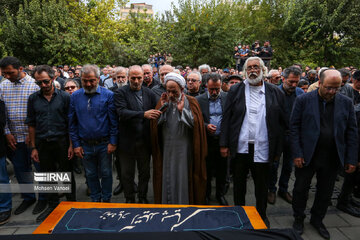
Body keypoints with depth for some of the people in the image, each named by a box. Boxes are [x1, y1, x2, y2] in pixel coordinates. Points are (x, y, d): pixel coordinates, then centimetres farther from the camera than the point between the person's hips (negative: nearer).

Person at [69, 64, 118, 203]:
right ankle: (95, 200, 36)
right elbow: (72, 123, 4)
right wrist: (76, 144, 1)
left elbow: (113, 121, -7)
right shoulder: (75, 96, 1)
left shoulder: (108, 95, -7)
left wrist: (113, 142, -10)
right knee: (91, 174, 17)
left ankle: (106, 199, 32)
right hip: (85, 145, 3)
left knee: (106, 173, 11)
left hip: (104, 144, -2)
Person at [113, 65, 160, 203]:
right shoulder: (121, 93, -7)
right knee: (127, 174, 13)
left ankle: (142, 197, 38)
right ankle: (129, 199, 34)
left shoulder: (149, 93, 3)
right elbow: (122, 113, -23)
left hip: (144, 141, 3)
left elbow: (154, 113, 2)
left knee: (145, 172, 16)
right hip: (127, 141, -2)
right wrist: (143, 114, -34)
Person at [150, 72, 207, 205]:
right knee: (167, 178, 10)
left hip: (184, 150, -3)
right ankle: (166, 204, 27)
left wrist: (182, 110, -15)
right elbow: (155, 125, 1)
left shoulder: (191, 102, 0)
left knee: (183, 179, 2)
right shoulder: (163, 101, 8)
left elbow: (196, 124, -11)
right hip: (166, 149, 3)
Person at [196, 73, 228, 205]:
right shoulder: (199, 100, -1)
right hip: (207, 141, -1)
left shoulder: (227, 98, 1)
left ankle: (220, 194, 33)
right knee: (206, 169, 10)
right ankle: (206, 194, 30)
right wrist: (206, 126, -19)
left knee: (222, 169, 13)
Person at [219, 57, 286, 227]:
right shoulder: (235, 91, 3)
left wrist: (278, 150, -1)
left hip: (262, 148, 0)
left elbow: (281, 123, 2)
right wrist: (224, 144, -5)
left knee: (262, 186, 15)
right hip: (240, 148, 0)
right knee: (239, 184, 15)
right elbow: (226, 119, 0)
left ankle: (261, 215, 37)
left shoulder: (275, 93, 3)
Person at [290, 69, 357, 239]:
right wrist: (296, 153, -11)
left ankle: (317, 220, 37)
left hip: (332, 159, 3)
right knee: (301, 189, 10)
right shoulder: (303, 100, -6)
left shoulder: (346, 103, 2)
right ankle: (299, 219, 32)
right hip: (307, 155, -2)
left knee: (325, 192, 16)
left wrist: (351, 159, 0)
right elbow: (294, 127, -6)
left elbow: (352, 132, 4)